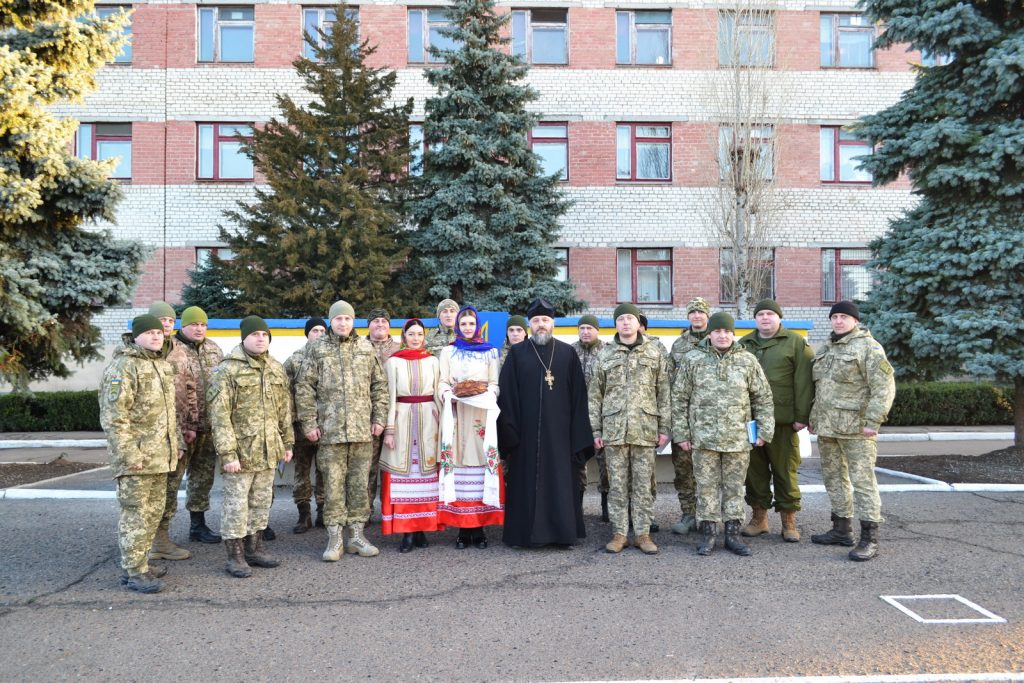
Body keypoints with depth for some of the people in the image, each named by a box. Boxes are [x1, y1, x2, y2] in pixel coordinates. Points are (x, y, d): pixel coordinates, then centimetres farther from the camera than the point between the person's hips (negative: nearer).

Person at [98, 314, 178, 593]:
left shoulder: (163, 365, 14)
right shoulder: (122, 366, -13)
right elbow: (113, 416, -18)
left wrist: (175, 443, 21)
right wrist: (128, 455, -21)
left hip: (160, 455, 9)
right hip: (135, 457, -9)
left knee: (154, 511, 15)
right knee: (135, 514, -3)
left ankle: (139, 562, 28)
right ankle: (134, 572, 5)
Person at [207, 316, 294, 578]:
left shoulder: (277, 369, 11)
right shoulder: (228, 369, -10)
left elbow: (284, 409, 17)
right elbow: (219, 414, -14)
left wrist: (287, 443, 15)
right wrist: (227, 453, -18)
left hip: (268, 451, 6)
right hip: (240, 451, -6)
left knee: (262, 502, 14)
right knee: (236, 503, 1)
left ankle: (254, 549, 27)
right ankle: (235, 557, 12)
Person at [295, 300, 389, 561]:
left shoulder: (366, 347, 9)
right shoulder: (318, 349, 3)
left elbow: (380, 385, 11)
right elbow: (304, 387, 2)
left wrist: (379, 418, 4)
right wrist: (308, 423, -4)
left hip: (362, 429, 2)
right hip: (330, 429, -2)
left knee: (359, 483, 7)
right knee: (333, 484, 2)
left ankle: (356, 534, 17)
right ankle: (335, 537, 11)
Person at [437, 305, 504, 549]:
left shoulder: (490, 352, 13)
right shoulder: (448, 352, 15)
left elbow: (495, 384, 8)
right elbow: (442, 383, 9)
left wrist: (486, 392, -12)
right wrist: (449, 394, -12)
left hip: (482, 413, 0)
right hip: (456, 413, 1)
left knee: (482, 460, -5)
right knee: (457, 461, -4)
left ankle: (479, 526, 1)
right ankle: (463, 528, 1)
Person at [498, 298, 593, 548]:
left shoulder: (568, 353, 5)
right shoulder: (517, 353, 4)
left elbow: (578, 396, 4)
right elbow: (507, 395, 1)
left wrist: (579, 436, -2)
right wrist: (509, 432, -7)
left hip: (560, 433, 1)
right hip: (527, 433, 0)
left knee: (561, 482, 5)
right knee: (528, 484, 4)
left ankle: (561, 531, 16)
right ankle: (527, 532, 14)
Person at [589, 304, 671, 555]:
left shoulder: (655, 355, 8)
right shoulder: (605, 356, 8)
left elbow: (663, 394, 7)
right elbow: (595, 396, 8)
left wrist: (664, 428, 1)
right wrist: (596, 430, 2)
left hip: (645, 429, 0)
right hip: (613, 429, 0)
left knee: (643, 484, 4)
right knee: (617, 484, 4)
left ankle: (643, 534, 13)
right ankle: (619, 534, 13)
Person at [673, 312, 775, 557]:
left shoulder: (747, 360, 4)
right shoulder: (693, 360, 1)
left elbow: (763, 398, 8)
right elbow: (679, 398, 3)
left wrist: (764, 431, 2)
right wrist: (681, 433, 0)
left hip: (738, 438, 1)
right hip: (704, 437, -1)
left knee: (735, 487, 9)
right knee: (706, 487, 4)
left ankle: (732, 534, 19)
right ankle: (708, 534, 15)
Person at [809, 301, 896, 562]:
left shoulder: (868, 347, -7)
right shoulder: (825, 349, 17)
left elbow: (884, 387, -13)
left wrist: (873, 421, -19)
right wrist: (813, 418, 20)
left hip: (855, 427, -8)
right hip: (827, 427, 8)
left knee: (862, 479, -6)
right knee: (834, 477, 14)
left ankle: (869, 539, 0)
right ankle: (841, 530, 26)